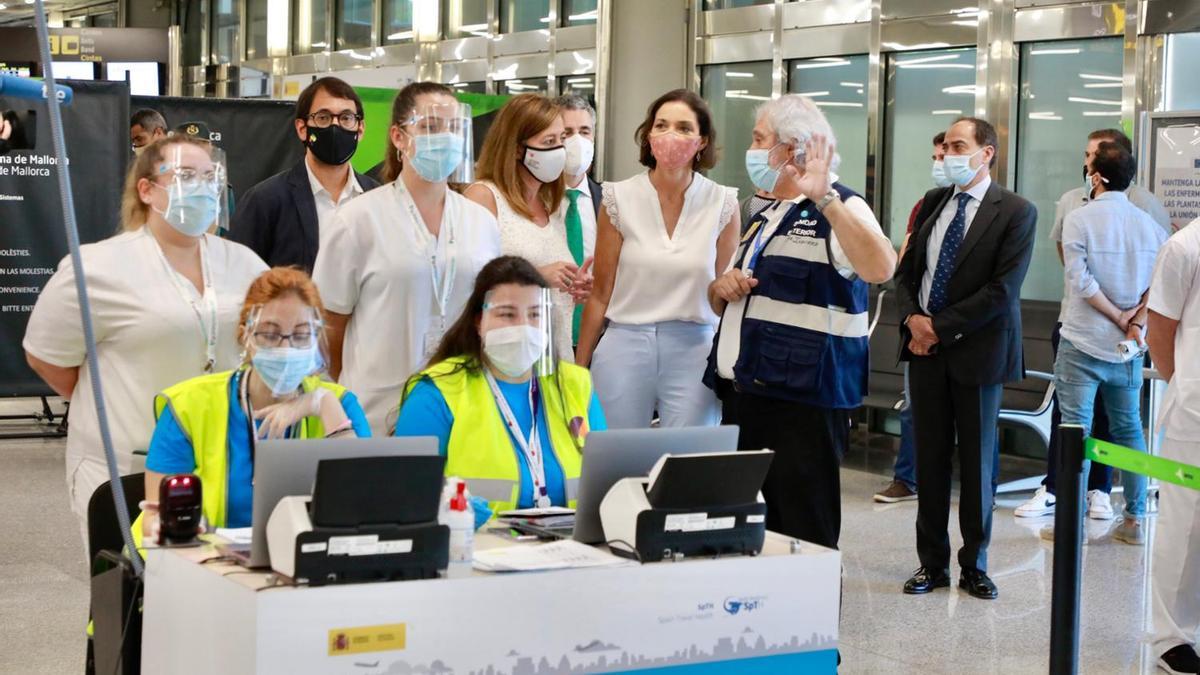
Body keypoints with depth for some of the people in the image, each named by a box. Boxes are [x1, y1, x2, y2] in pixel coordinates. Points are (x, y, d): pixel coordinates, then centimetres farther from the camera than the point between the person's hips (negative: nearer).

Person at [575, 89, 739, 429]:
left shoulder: (723, 204, 1)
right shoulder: (620, 198, 0)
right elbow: (601, 294, 5)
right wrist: (578, 368, 5)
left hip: (695, 350, 0)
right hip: (625, 347, 0)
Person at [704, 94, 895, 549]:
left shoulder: (839, 210, -6)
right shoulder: (767, 217, 20)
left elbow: (879, 269, -28)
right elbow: (721, 301, 30)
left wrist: (824, 198, -30)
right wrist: (722, 286, 6)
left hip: (801, 402, -8)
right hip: (742, 394, 9)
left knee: (804, 536, -4)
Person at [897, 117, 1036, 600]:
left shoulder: (1015, 212, -6)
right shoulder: (933, 202, 10)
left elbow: (1003, 290, -14)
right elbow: (906, 270, 14)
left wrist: (940, 327, -13)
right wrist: (912, 317, -6)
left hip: (977, 351, -4)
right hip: (924, 346, 4)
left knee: (976, 462, 5)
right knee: (929, 459, 7)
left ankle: (974, 566, 16)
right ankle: (932, 562, 16)